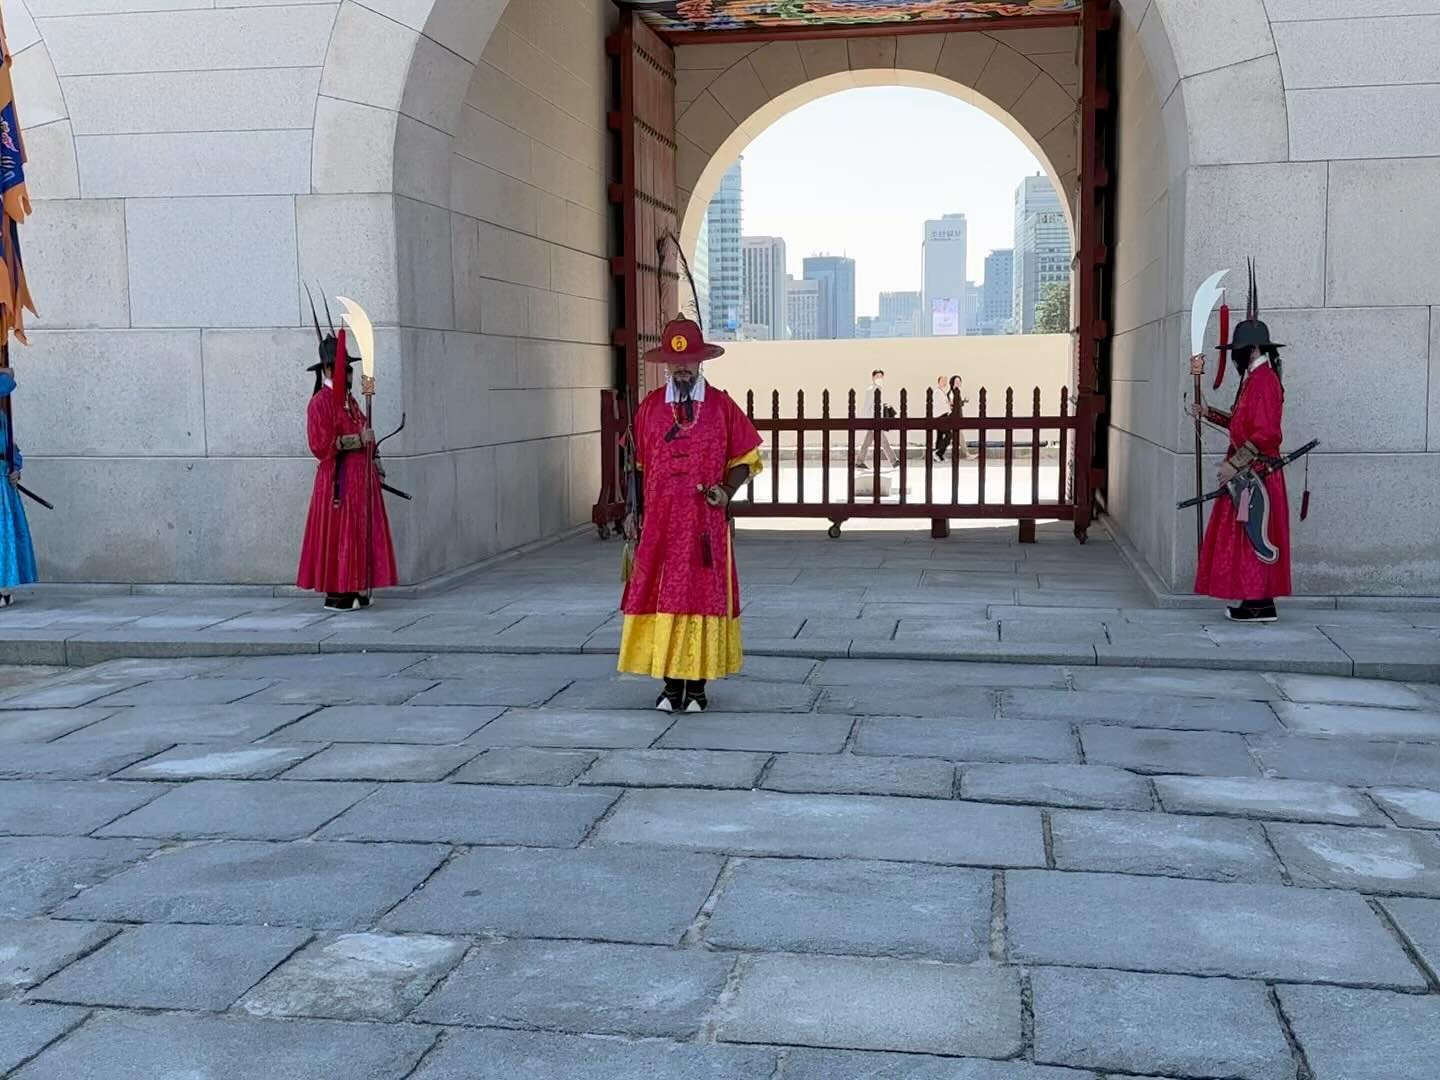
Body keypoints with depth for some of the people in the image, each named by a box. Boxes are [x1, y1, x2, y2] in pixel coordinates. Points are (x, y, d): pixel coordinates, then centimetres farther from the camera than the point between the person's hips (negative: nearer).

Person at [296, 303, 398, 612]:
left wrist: (374, 463, 13)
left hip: (361, 478, 9)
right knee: (339, 537, -5)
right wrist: (358, 439, -18)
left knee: (361, 534, 10)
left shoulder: (349, 400, 15)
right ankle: (336, 594, 1)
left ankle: (356, 589, 17)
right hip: (339, 480, -9)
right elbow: (322, 445, -20)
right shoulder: (321, 402, -12)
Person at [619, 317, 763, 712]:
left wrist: (727, 491, -10)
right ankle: (671, 685, 9)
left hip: (706, 522, -1)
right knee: (662, 598, 1)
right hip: (659, 521, 1)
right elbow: (638, 464, 10)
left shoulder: (722, 406, 2)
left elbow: (744, 459, 7)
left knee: (704, 597, 1)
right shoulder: (649, 407, 6)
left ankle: (697, 686, 10)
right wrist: (634, 511, 4)